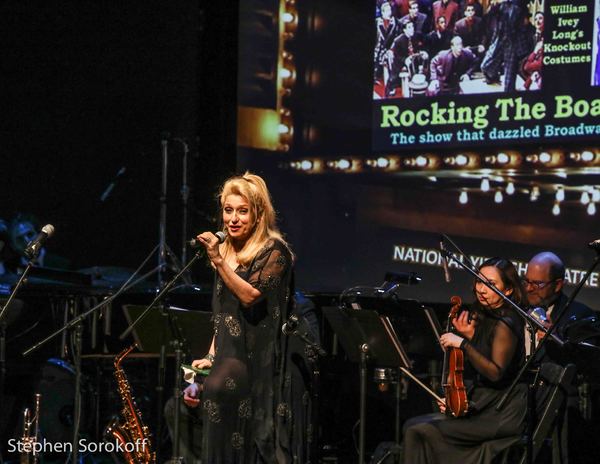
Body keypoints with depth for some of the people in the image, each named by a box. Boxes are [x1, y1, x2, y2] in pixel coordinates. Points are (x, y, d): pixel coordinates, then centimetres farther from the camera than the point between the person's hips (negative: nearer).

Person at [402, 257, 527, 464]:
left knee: (421, 431, -19)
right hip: (479, 406, 10)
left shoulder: (504, 324, -15)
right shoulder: (484, 318, 14)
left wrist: (464, 344, -28)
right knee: (413, 426, 2)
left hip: (500, 416, -10)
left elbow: (495, 372, -24)